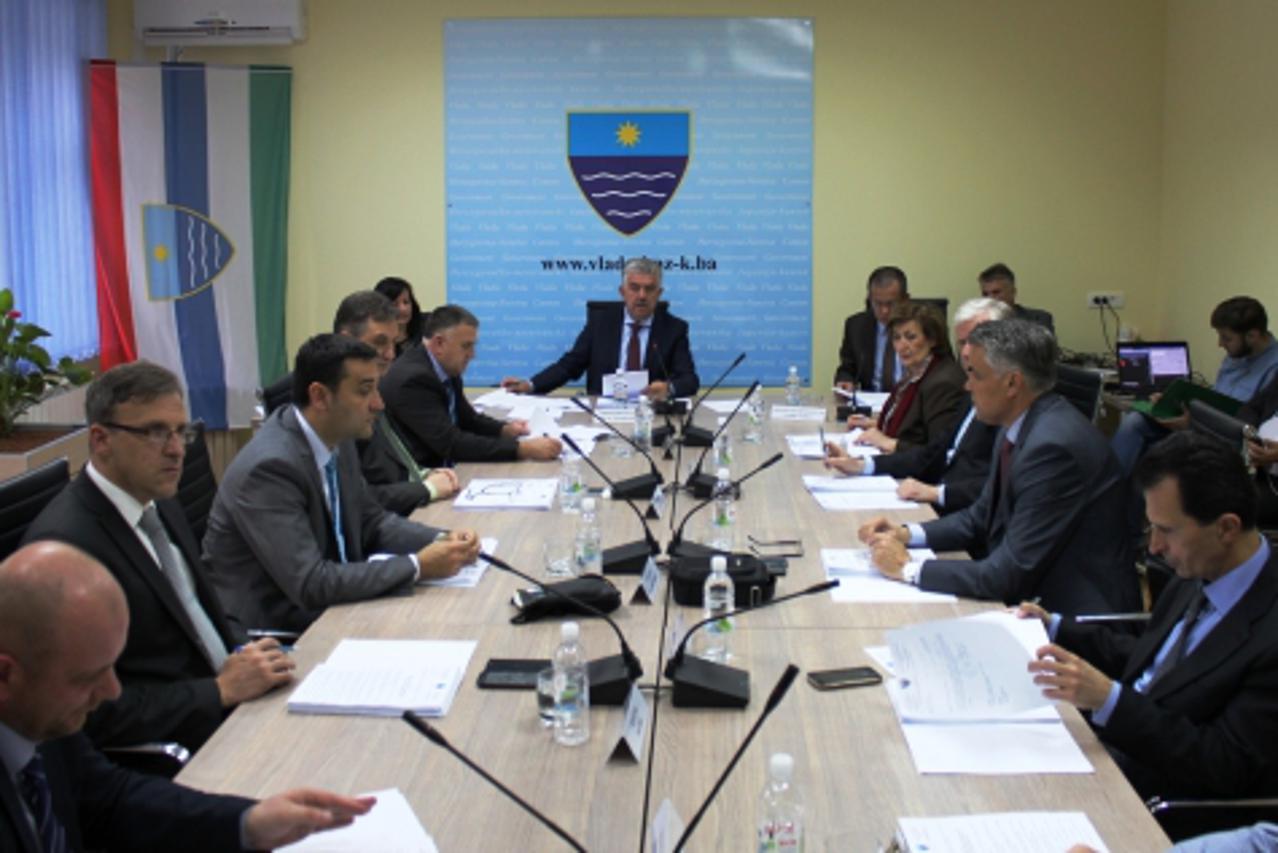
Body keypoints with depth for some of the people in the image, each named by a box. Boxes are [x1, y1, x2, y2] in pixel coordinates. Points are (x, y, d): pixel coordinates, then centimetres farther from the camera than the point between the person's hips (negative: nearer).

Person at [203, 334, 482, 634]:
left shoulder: (336, 439, -1)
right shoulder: (270, 467, -25)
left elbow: (371, 521, 12)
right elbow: (310, 584, -28)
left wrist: (442, 541, -6)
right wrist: (418, 566, -24)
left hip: (324, 608, 8)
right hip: (269, 630, -8)